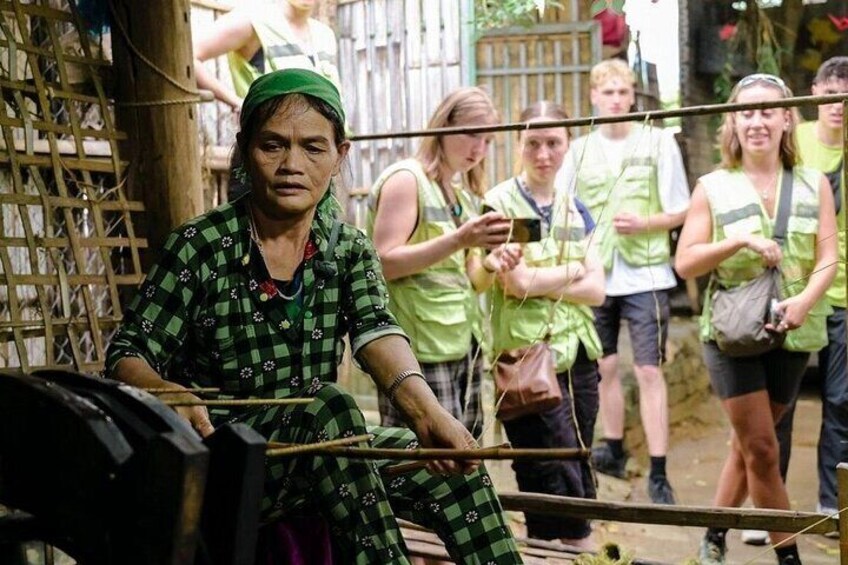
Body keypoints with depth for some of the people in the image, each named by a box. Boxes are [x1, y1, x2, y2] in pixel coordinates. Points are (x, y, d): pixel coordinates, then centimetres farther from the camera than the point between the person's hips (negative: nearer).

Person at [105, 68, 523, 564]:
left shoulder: (349, 249, 4)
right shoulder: (201, 249, -7)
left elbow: (378, 334, -15)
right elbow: (128, 358, -9)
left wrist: (427, 412, -36)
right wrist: (169, 394, -34)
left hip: (321, 457, 4)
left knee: (449, 463, -17)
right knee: (326, 403, -31)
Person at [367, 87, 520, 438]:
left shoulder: (465, 194, 17)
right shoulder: (406, 179, -7)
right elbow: (384, 262, -17)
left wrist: (491, 265, -6)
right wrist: (458, 240, -25)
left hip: (463, 344, 9)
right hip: (418, 353, -8)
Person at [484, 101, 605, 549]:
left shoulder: (575, 210, 13)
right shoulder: (500, 203, -4)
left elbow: (596, 290, 4)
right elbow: (518, 282, -14)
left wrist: (544, 282, -9)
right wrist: (573, 269, -1)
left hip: (578, 356, 6)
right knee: (566, 493, -7)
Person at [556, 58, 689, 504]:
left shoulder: (658, 142, 1)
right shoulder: (580, 149, 9)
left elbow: (680, 211, 2)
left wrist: (644, 223, -16)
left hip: (645, 273, -3)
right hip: (595, 274, 3)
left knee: (648, 370, -6)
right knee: (605, 365, 12)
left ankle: (658, 473, -2)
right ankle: (613, 451, 29)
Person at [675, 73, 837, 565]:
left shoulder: (814, 184, 5)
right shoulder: (713, 188, -1)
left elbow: (827, 259, -3)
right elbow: (685, 263, -5)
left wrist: (805, 300, -22)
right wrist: (741, 240, -18)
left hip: (792, 334, 3)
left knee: (749, 443, 14)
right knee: (762, 449, -4)